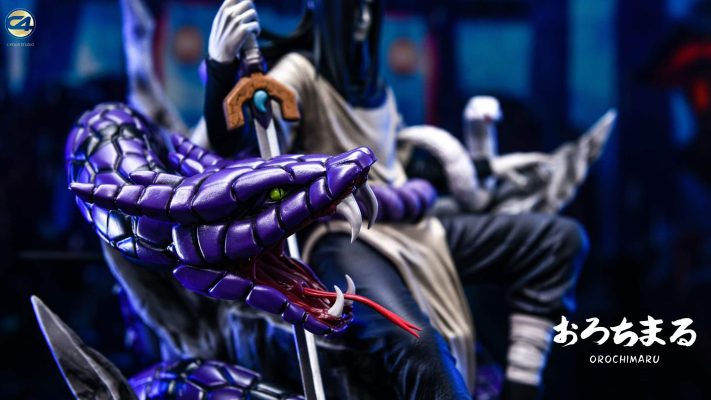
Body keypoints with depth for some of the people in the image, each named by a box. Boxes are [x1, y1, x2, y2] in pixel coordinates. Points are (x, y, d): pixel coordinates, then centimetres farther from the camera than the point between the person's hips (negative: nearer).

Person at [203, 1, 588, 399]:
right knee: (414, 340, -40)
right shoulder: (301, 73, -6)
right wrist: (223, 64, -41)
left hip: (406, 227, 8)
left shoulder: (376, 86, 19)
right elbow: (231, 139, -24)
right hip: (341, 236, -8)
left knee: (559, 237, -2)